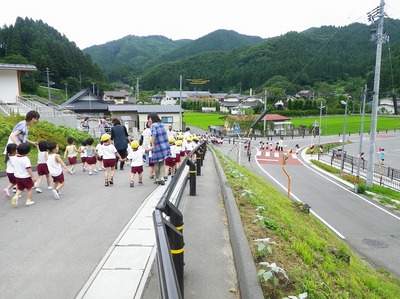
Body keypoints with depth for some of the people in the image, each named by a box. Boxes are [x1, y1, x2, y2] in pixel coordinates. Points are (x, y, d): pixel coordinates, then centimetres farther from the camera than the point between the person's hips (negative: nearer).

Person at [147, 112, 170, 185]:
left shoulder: (153, 125, -12)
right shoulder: (161, 124, 10)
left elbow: (153, 134, -27)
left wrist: (152, 144, -20)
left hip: (157, 147, -6)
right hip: (165, 146, 6)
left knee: (156, 163, 10)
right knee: (162, 163, 12)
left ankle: (157, 179, 19)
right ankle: (161, 178, 0)